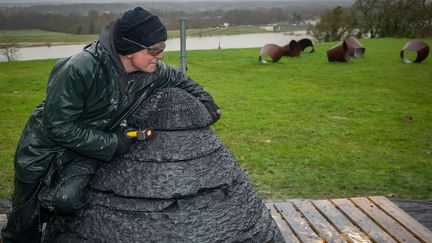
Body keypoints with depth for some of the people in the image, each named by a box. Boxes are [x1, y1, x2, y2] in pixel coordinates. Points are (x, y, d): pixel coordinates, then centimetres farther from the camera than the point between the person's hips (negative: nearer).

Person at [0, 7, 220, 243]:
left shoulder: (154, 72, -15)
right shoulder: (80, 69, -34)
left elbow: (180, 79, 9)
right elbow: (57, 126, -29)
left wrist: (205, 101, -1)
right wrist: (112, 144, -26)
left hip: (87, 151, 4)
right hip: (46, 149, -3)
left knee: (67, 200, -24)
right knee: (26, 222, 9)